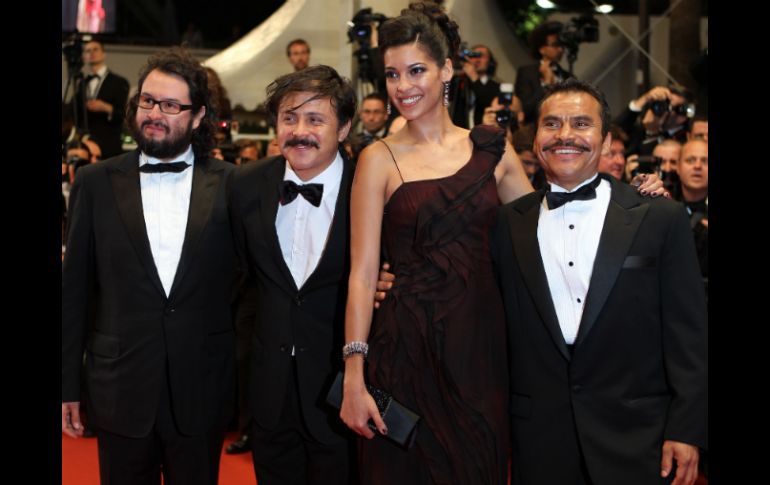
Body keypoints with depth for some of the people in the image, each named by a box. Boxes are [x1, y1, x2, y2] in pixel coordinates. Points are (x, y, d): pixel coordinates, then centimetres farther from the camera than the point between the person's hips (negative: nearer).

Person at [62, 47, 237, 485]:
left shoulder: (229, 184, -1)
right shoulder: (97, 183, 1)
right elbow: (75, 289, 3)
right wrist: (68, 383, 2)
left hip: (202, 394, 0)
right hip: (121, 390, 1)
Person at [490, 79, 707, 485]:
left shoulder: (660, 218, -3)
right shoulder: (508, 224, 4)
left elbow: (688, 335, -4)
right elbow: (499, 332, 8)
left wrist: (686, 430, -7)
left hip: (636, 438, -2)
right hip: (539, 440, 2)